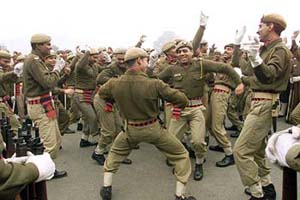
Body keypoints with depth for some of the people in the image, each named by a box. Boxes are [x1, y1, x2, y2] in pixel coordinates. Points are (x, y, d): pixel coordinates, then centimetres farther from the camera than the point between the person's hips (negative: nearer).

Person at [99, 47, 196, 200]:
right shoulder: (154, 84, -23)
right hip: (153, 128, -3)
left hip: (131, 129, 3)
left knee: (115, 153, 30)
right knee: (181, 156, 14)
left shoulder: (115, 83, -13)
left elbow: (101, 93, 11)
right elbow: (182, 100, -14)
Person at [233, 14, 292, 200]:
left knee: (241, 150, -12)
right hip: (260, 102, 10)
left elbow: (268, 76, -31)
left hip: (265, 104, -10)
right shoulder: (267, 49, 15)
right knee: (256, 149, 19)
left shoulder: (280, 50, -13)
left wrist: (256, 60, -49)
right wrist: (244, 79, 40)